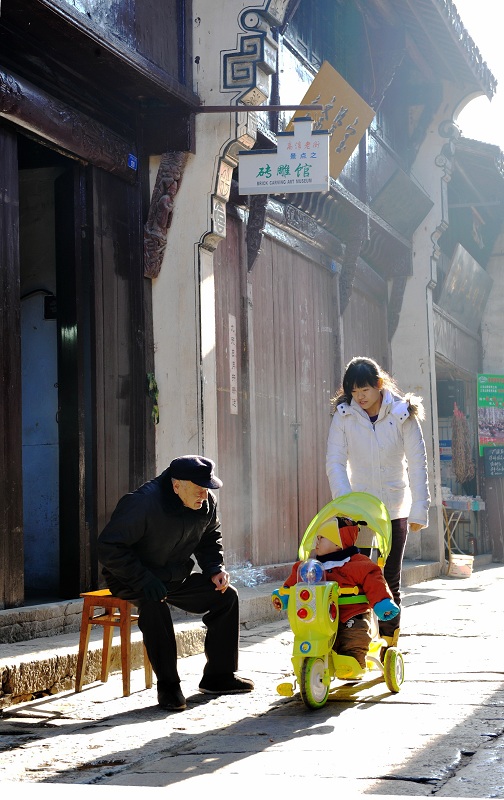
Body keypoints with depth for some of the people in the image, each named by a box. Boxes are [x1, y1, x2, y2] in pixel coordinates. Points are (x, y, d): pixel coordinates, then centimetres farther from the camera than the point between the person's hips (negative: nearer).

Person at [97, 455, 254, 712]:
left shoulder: (207, 504, -4)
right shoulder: (143, 503, -27)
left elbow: (209, 540, 15)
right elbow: (109, 547, -27)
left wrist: (215, 569, -5)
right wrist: (144, 579, -34)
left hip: (176, 578, 7)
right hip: (131, 582, -7)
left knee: (226, 595, -6)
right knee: (153, 604, -37)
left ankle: (219, 675, 5)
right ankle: (168, 686, -26)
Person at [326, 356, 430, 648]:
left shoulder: (403, 414, -6)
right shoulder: (344, 415, -4)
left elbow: (417, 464, -6)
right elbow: (335, 463, -9)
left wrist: (419, 511, -12)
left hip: (395, 510, 0)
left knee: (390, 580, 2)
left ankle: (389, 645, 10)